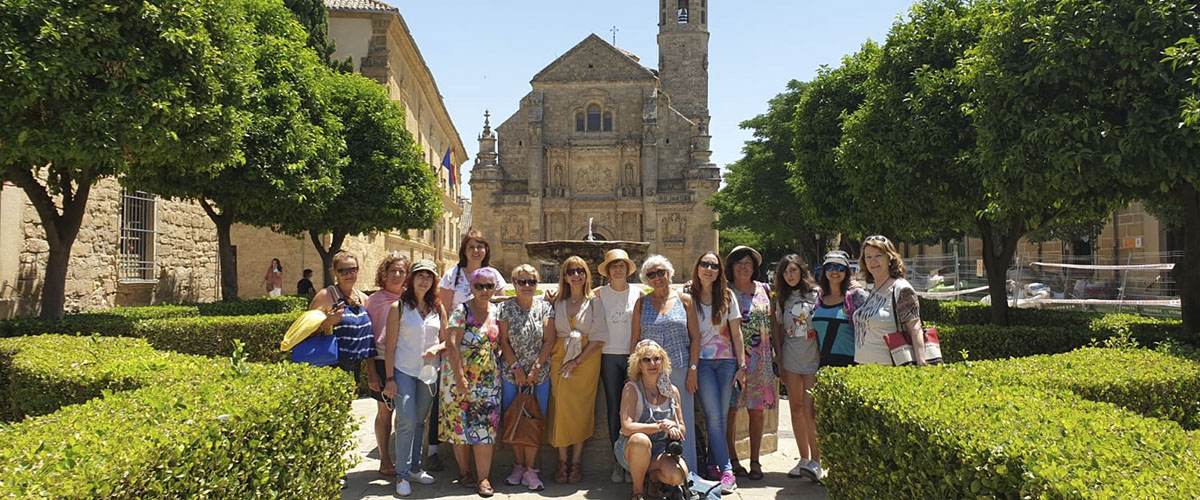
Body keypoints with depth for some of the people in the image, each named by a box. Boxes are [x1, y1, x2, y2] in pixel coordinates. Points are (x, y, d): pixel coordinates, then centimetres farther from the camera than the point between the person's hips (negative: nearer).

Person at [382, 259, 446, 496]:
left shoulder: (438, 309, 7)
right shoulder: (398, 307, -3)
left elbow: (447, 341, 12)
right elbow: (390, 346, -4)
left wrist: (437, 348, -11)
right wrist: (389, 378, -8)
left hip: (429, 372, 4)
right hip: (404, 371, -4)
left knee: (420, 421, 11)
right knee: (406, 421, -10)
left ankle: (414, 468, 23)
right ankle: (402, 475, -2)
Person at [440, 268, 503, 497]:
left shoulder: (497, 312, 7)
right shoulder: (461, 312, -8)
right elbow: (452, 345, -14)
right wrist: (460, 378, -18)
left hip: (488, 379, 4)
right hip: (460, 377, -3)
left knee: (486, 426, -1)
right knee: (460, 424, 5)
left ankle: (483, 478, 2)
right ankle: (464, 472, 19)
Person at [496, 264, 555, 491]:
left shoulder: (545, 307, 1)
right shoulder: (506, 307, -1)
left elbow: (549, 341, -2)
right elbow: (504, 341, -3)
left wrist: (536, 369, -10)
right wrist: (517, 368, -10)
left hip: (539, 373, 0)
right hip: (511, 373, 0)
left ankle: (530, 470, 6)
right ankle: (519, 466, 17)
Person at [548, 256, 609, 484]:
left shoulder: (594, 302, 1)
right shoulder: (558, 302, 9)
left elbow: (600, 337, -5)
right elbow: (551, 335, 9)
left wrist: (577, 360, -11)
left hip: (586, 360, -2)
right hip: (560, 359, 2)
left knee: (581, 409, -1)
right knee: (561, 407, -2)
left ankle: (576, 461, 10)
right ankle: (562, 461, 9)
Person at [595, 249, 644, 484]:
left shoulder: (638, 294, 5)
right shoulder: (599, 294, 5)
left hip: (633, 356, 0)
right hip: (609, 356, 1)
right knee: (614, 409, 3)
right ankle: (618, 462, 10)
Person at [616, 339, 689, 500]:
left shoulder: (672, 390, 5)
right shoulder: (631, 389, -9)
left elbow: (683, 430, 9)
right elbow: (627, 427, -21)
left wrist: (673, 427, -15)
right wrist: (660, 426, -22)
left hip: (661, 451, 3)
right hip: (630, 449, -3)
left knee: (679, 475, -27)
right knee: (641, 440, -39)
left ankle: (653, 478, 11)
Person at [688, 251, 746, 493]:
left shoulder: (727, 296, 6)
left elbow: (736, 333, 7)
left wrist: (741, 365, 1)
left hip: (726, 360, 2)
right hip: (702, 362, -2)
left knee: (721, 416, 3)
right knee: (714, 416, -9)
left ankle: (712, 464, 17)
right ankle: (726, 470, -7)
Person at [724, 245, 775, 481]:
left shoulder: (764, 290, 12)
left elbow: (773, 324, 15)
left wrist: (778, 353, 12)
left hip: (761, 359, 3)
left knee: (758, 409, 5)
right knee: (731, 409, -2)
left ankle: (755, 461, 15)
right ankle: (732, 460, 10)